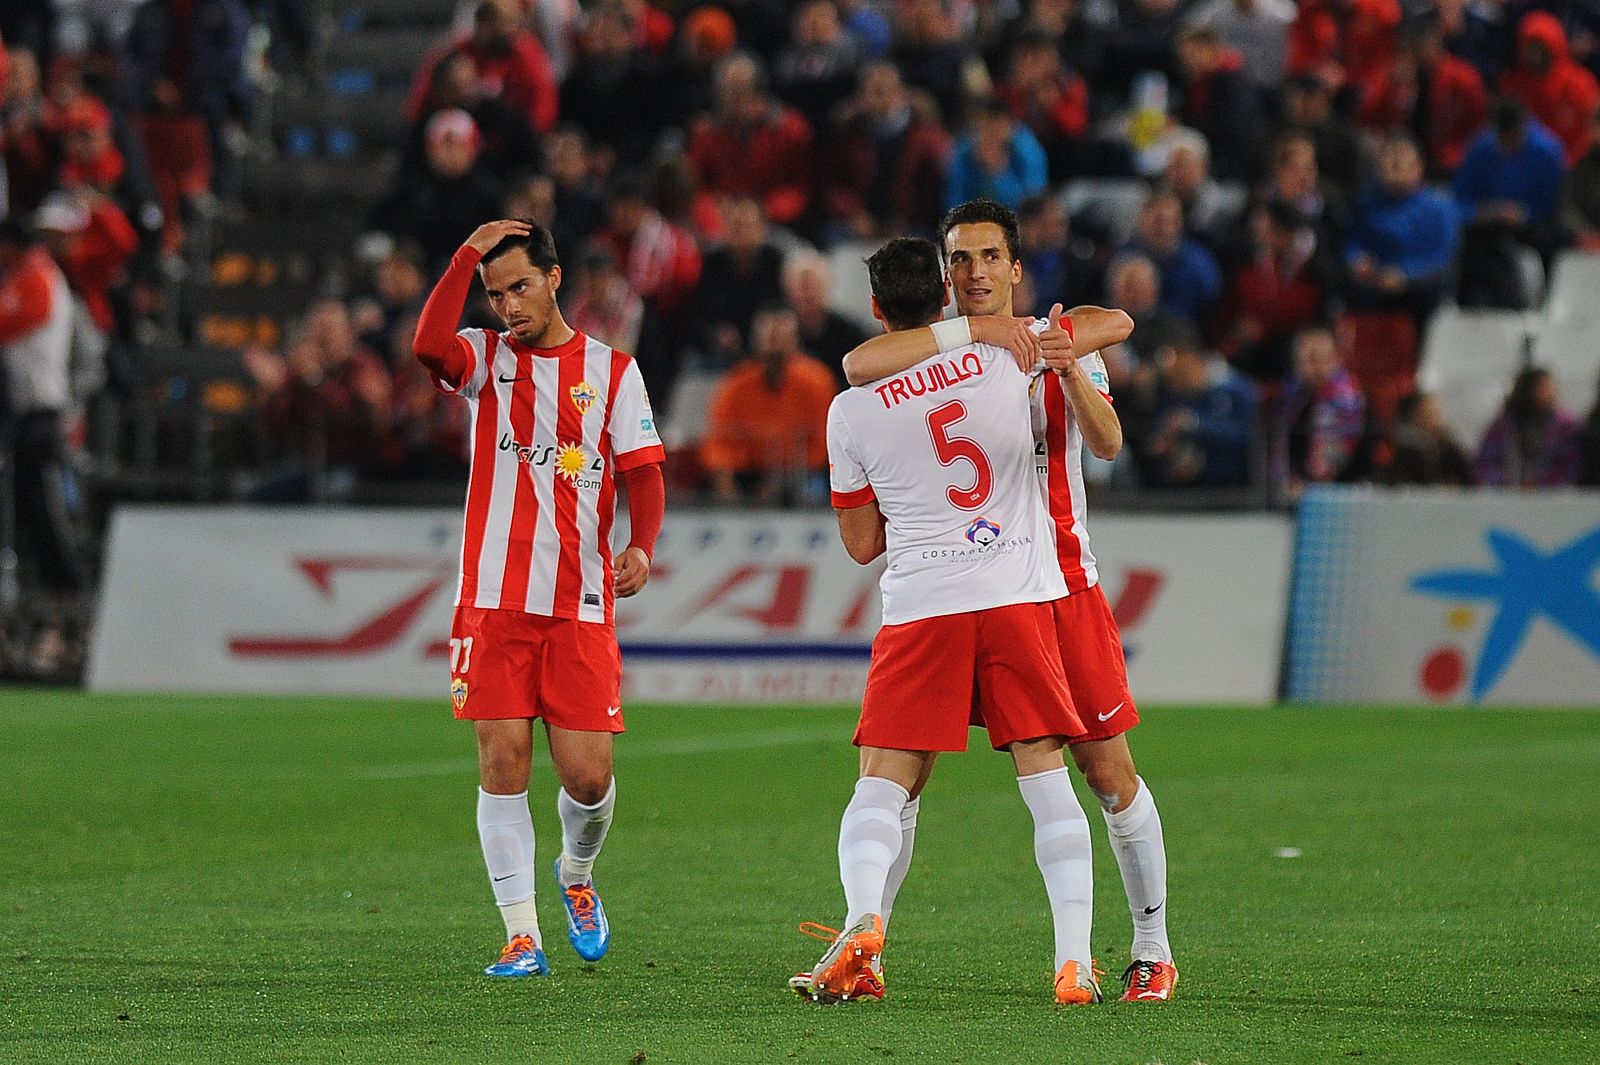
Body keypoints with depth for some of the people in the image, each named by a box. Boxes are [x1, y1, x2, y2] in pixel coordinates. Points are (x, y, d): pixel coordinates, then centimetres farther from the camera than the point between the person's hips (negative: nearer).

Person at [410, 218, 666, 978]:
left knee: (588, 775, -3)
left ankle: (576, 874, 29)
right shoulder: (484, 359, 7)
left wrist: (641, 546, -13)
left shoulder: (611, 369, 9)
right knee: (502, 764, -6)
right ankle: (521, 935, -1)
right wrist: (469, 253, -14)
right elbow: (429, 346, -16)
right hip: (493, 599, 0)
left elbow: (643, 469, 4)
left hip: (580, 604, 0)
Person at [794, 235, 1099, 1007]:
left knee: (883, 783, 3)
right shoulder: (1003, 357, 2)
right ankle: (1074, 959, -4)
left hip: (920, 604, -1)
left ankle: (863, 923, -22)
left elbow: (861, 543, 12)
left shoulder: (851, 409, 2)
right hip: (1019, 592, 1)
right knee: (1045, 776, 4)